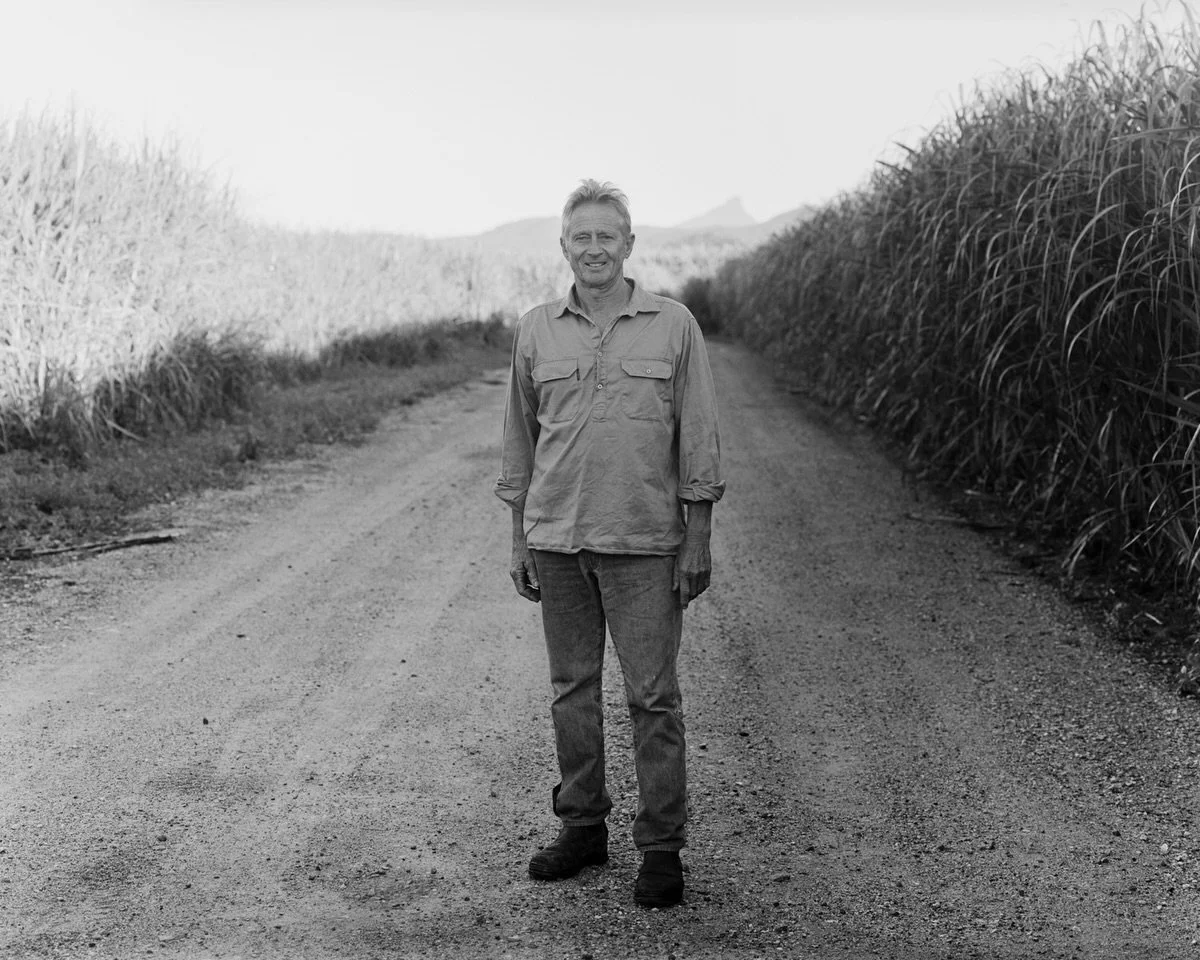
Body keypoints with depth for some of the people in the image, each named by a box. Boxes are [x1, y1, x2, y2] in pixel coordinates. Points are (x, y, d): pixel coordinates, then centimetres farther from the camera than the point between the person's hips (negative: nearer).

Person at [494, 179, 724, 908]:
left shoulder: (673, 326, 0)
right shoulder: (536, 331, 8)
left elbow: (699, 440, 1)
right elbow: (520, 438, 14)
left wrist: (698, 541, -3)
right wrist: (519, 539, 11)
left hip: (644, 544, -3)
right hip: (556, 540, 3)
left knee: (653, 697, -1)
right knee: (572, 690, 11)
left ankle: (663, 847, 9)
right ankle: (582, 826, 24)